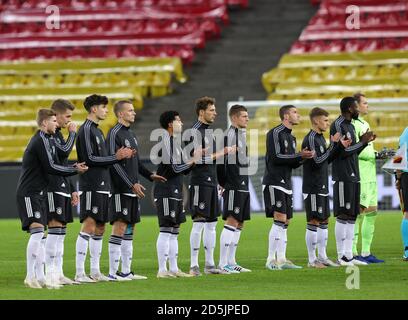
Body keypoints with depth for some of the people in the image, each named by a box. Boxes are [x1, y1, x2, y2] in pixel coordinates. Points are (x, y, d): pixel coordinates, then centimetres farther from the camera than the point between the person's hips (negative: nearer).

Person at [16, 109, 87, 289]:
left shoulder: (40, 139, 19)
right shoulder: (41, 141, -12)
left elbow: (46, 167, 18)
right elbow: (50, 167, -17)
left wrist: (72, 167, 8)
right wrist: (75, 170, -9)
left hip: (37, 193, 11)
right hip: (29, 193, -11)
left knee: (38, 235, 8)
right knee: (37, 231, -17)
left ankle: (39, 275, 8)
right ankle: (30, 277, -21)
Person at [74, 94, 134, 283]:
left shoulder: (98, 131, 19)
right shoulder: (86, 130, -9)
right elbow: (90, 159, -16)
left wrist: (120, 155, 7)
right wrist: (116, 157, -13)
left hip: (102, 186, 10)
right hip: (91, 187, -10)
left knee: (99, 228, 10)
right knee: (89, 226, -13)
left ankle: (95, 271, 15)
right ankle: (79, 273, -13)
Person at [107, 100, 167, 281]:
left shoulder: (131, 134, 17)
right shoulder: (114, 134, -11)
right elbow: (114, 163, -17)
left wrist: (150, 175, 15)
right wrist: (132, 184, -19)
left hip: (133, 190, 9)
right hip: (121, 189, -9)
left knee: (129, 228, 10)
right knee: (119, 227, -10)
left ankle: (126, 271, 13)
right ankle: (113, 272, -8)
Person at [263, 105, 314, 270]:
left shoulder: (291, 137, 19)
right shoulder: (275, 133, -8)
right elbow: (275, 157, -17)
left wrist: (302, 158, 0)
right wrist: (299, 156, -15)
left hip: (286, 184, 9)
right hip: (274, 182, -9)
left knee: (285, 222, 8)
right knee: (280, 220, -15)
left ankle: (281, 259, 11)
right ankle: (271, 260, -14)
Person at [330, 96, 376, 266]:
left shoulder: (350, 126, 19)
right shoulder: (337, 125, -10)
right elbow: (342, 152, -17)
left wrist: (365, 141, 12)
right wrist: (362, 142, -11)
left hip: (353, 177, 10)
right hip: (343, 178, -10)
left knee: (352, 216, 7)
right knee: (343, 215, -9)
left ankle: (348, 255, 8)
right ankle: (341, 257, -8)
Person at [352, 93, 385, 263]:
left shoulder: (365, 124, 20)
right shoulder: (352, 125, -11)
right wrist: (374, 155, -16)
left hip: (370, 176, 10)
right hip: (359, 177, -10)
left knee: (372, 212, 9)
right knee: (358, 213, -9)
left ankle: (366, 253, 13)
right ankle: (352, 253, -6)